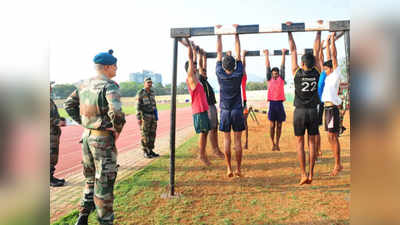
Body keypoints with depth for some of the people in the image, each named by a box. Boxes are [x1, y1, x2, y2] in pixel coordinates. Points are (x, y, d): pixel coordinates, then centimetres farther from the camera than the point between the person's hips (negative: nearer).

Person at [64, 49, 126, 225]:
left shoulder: (85, 84, 7)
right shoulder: (109, 86, -17)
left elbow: (69, 105, 16)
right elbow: (116, 112, -32)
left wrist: (83, 123, 13)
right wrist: (118, 130, -14)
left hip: (87, 136, 8)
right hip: (103, 138, -8)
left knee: (91, 179, 22)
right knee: (104, 182, 4)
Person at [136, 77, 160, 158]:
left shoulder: (152, 93, 12)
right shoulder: (140, 93, -8)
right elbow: (138, 106, -11)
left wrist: (156, 116, 15)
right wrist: (138, 118, -17)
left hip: (153, 116, 6)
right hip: (144, 116, -6)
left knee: (152, 134, 6)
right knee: (145, 135, -3)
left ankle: (150, 151, 14)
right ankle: (145, 152, 5)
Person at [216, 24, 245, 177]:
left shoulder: (220, 75, -5)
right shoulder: (238, 74, -5)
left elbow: (219, 53, 2)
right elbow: (238, 54, 2)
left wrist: (219, 34, 9)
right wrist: (236, 33, 7)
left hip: (225, 111, 0)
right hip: (237, 110, 0)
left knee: (227, 140, 5)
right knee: (238, 140, 3)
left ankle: (229, 169, 6)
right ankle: (238, 169, 9)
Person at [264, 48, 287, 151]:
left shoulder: (281, 79, 10)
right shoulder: (269, 79, 9)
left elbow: (282, 66, 9)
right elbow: (267, 66, 8)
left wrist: (283, 54, 8)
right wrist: (266, 55, 8)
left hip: (280, 103, 1)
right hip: (272, 103, -1)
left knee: (279, 125, 6)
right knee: (272, 125, 1)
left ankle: (277, 144, 15)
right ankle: (273, 144, 11)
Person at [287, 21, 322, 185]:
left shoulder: (297, 72, -6)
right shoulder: (316, 72, -1)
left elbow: (293, 50, 0)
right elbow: (316, 49, 8)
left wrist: (289, 31, 8)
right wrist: (318, 30, 16)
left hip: (300, 111, -2)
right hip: (313, 111, 2)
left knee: (300, 142, 2)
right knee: (312, 142, 7)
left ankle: (303, 175, 0)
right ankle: (310, 174, 10)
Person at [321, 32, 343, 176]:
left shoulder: (335, 75, -2)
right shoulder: (328, 77, 17)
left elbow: (334, 57, -6)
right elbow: (330, 59, 23)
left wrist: (333, 41, -2)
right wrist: (328, 42, 27)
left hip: (332, 109, -8)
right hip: (327, 109, 8)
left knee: (333, 136, -8)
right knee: (331, 137, 10)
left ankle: (337, 165, -2)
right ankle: (338, 164, 17)